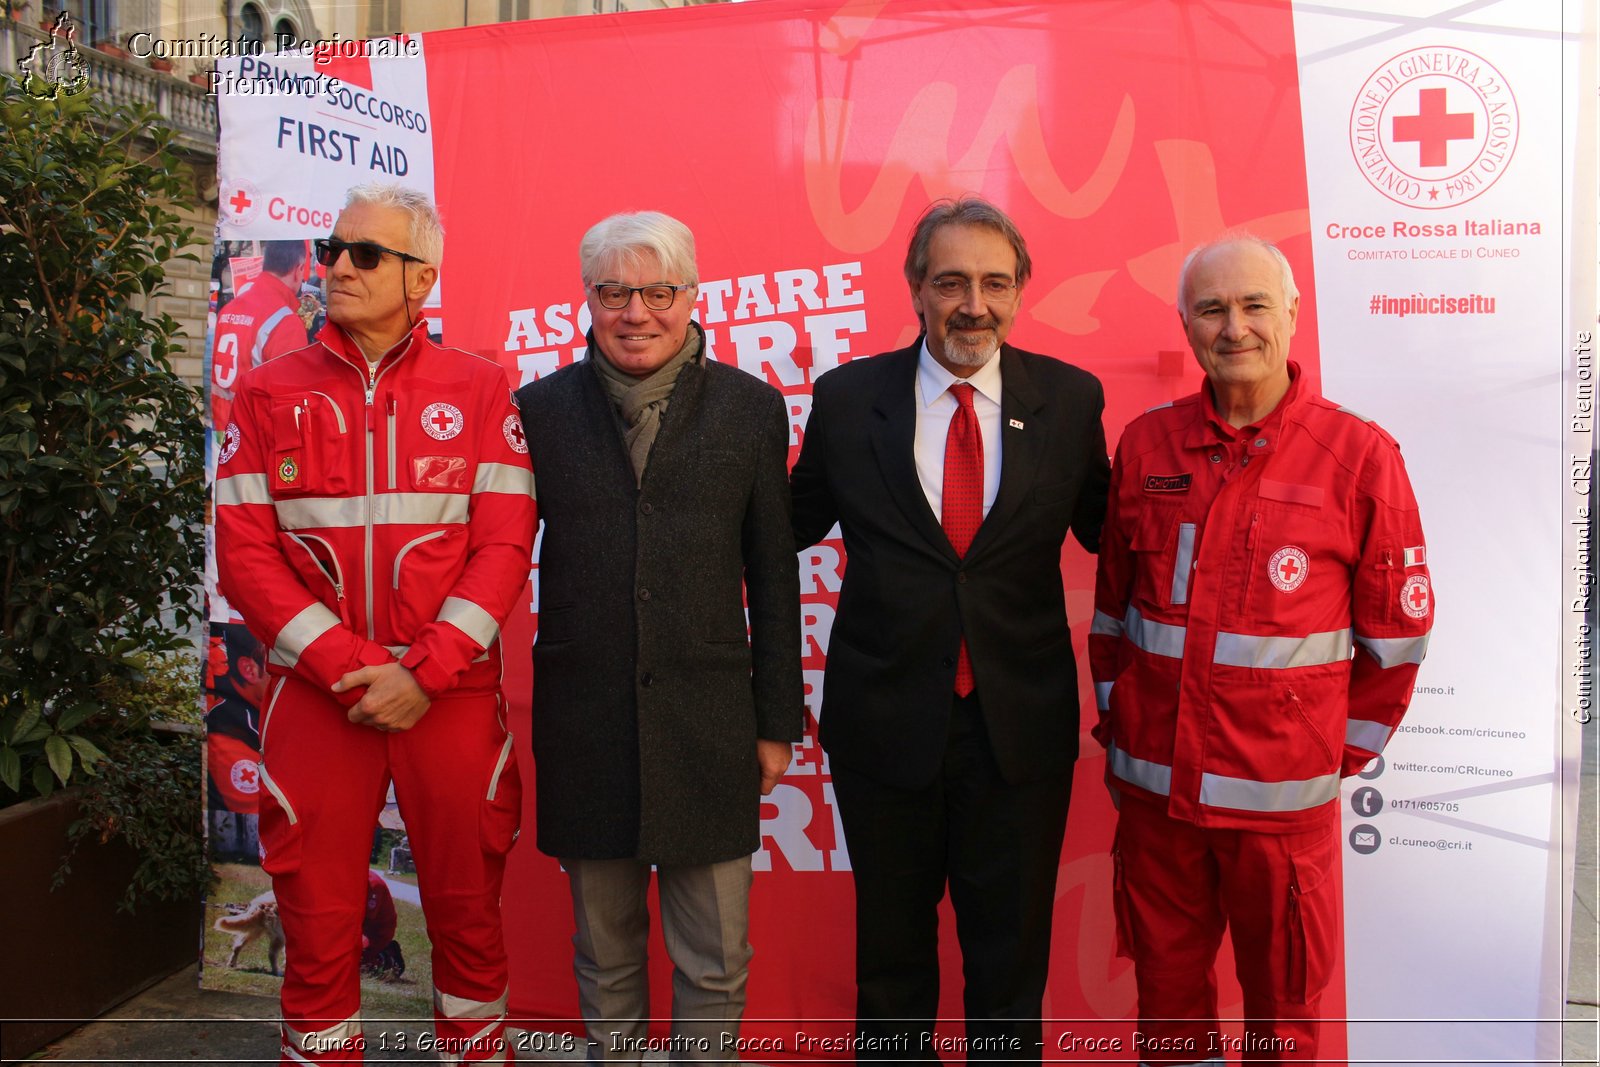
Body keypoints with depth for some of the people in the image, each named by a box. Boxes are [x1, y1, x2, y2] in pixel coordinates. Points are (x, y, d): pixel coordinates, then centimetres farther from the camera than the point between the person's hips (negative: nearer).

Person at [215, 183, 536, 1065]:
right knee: (318, 921, 9)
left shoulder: (479, 390, 2)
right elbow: (244, 553, 0)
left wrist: (424, 673, -12)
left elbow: (504, 544, -4)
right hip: (315, 696, 1)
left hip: (453, 692, -1)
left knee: (468, 908, 10)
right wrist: (347, 666, -11)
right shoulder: (270, 393, 6)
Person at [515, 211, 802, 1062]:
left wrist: (777, 722, 2)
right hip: (582, 723, 1)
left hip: (709, 727, 0)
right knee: (603, 952, 16)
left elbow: (773, 578, 3)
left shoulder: (751, 409, 1)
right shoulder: (541, 407, 2)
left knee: (714, 963, 8)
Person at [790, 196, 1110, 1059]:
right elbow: (796, 523, 6)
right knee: (891, 951, 21)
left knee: (1011, 957, 19)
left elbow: (1103, 528, 7)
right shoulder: (848, 397, -4)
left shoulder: (1070, 398, -3)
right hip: (886, 720, 0)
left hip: (1020, 727, 0)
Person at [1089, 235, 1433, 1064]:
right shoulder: (1145, 446, 2)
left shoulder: (1359, 456, -6)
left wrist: (1345, 754, 1)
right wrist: (1116, 727, 10)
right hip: (1154, 783, 3)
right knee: (1165, 986, 17)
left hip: (1282, 793, -2)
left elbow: (1397, 631, -1)